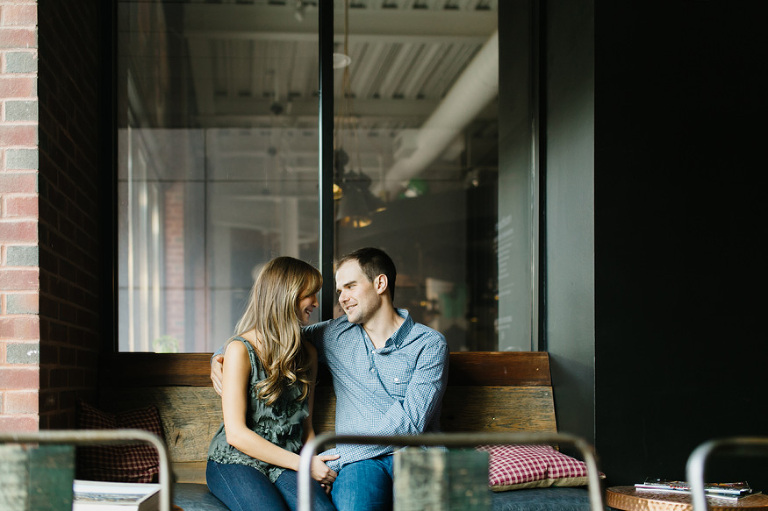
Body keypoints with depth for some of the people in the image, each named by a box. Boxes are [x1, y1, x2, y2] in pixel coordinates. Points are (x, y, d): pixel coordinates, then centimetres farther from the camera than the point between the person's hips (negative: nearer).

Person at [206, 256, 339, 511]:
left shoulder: (308, 353, 13)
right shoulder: (241, 350, -8)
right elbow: (236, 434, -12)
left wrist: (317, 464, -3)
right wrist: (304, 464, -13)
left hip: (286, 465, 4)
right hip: (236, 461, -4)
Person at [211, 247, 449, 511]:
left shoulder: (429, 344, 3)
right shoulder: (335, 335, 17)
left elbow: (410, 422, -7)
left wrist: (331, 459, -11)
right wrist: (220, 356, 11)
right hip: (360, 462, 1)